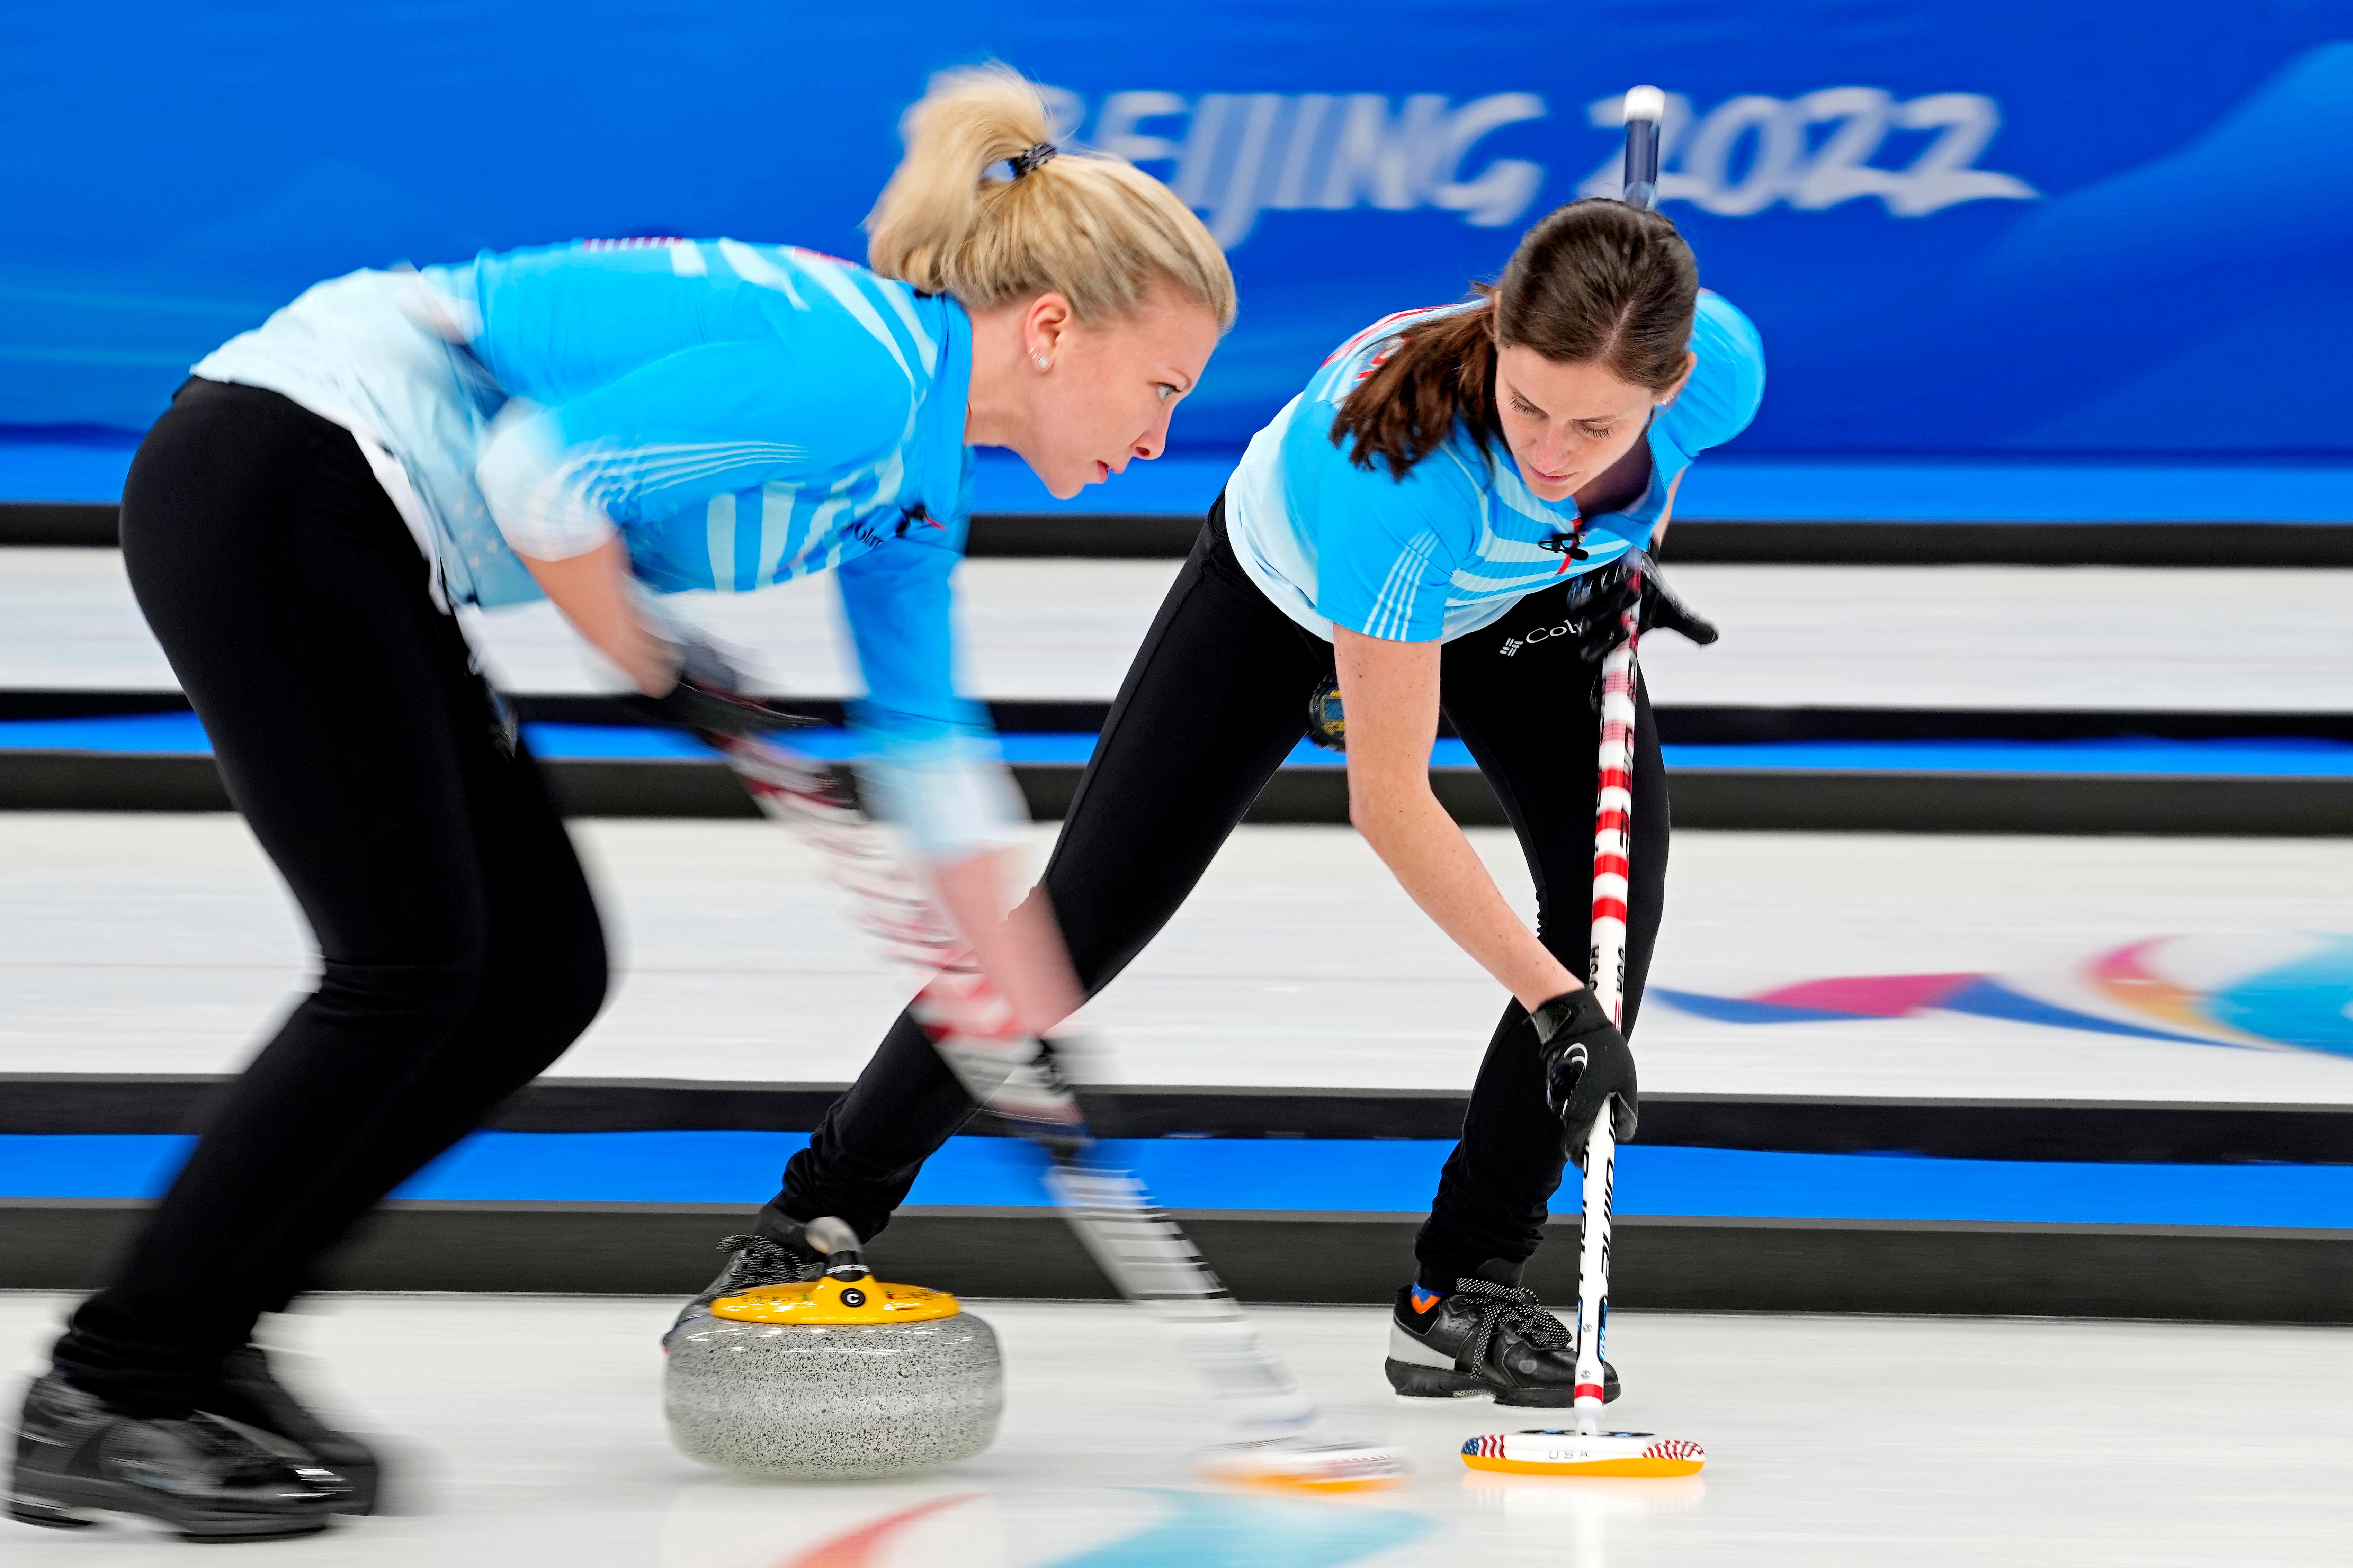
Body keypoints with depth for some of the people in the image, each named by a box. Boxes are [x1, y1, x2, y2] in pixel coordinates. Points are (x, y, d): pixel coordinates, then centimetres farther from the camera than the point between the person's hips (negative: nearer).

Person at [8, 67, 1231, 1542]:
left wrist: (1040, 1024, 20)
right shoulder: (861, 372, -20)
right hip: (269, 491, -10)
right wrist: (665, 671, -9)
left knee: (544, 973, 6)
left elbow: (928, 744, 21)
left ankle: (198, 1338, 11)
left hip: (337, 536, 10)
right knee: (411, 964, -11)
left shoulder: (916, 475, 12)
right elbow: (540, 468, -24)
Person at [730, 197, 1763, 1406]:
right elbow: (1389, 799, -41)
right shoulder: (1401, 459, -48)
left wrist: (1630, 568, -11)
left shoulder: (1717, 364, -36)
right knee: (1088, 917, -2)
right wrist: (1552, 1002, -43)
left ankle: (1463, 1294, -4)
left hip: (1532, 599, 3)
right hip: (1293, 585, -3)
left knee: (1616, 897, -18)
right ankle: (816, 1216, 16)